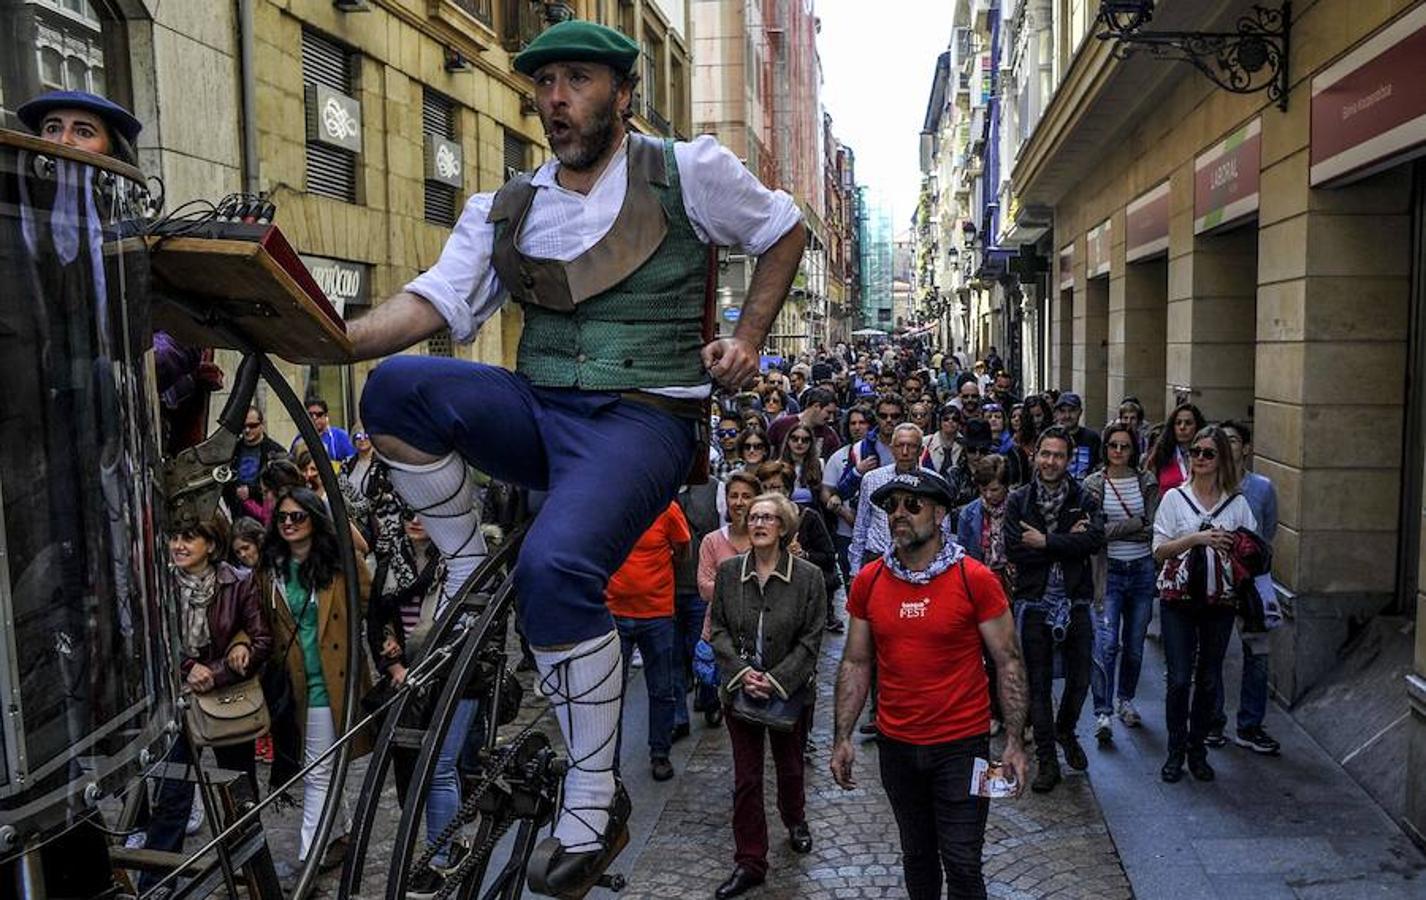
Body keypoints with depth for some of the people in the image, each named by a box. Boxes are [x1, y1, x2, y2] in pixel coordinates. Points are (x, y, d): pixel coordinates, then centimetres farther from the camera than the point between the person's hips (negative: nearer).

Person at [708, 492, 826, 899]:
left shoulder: (808, 577, -11)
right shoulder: (728, 571, -4)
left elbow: (810, 640, -9)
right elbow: (719, 629, -1)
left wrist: (776, 680, -17)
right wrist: (741, 672, -15)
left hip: (791, 692, -1)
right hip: (740, 689, 1)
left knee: (790, 766, 20)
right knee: (745, 778, 6)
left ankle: (795, 820, 50)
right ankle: (749, 863, 19)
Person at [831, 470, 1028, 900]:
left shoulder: (976, 580, -12)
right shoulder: (868, 582, -2)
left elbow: (1008, 662, -7)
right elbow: (856, 664, 4)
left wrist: (1014, 743, -11)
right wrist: (842, 738, 1)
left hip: (961, 746, -3)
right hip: (896, 747, 4)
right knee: (916, 854, 20)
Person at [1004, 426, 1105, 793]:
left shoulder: (1083, 499, 1)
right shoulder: (1018, 500, -1)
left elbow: (1095, 538, -17)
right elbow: (1014, 550, -13)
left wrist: (1046, 542, -18)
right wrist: (1067, 543, -14)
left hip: (1075, 601, 1)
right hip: (1034, 602, -1)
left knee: (1080, 677, 11)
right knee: (1039, 683, 6)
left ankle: (1065, 731, 41)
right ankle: (1047, 760, 19)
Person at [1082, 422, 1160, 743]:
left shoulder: (1147, 481, 5)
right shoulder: (1092, 484, -1)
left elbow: (1153, 529, -6)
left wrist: (1112, 529, -13)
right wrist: (1136, 524, -13)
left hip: (1142, 571, 3)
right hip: (1109, 572, -3)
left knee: (1135, 644, 12)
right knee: (1106, 644, -10)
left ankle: (1125, 700, 31)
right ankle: (1103, 713, -6)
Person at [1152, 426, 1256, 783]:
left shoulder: (1237, 503, 5)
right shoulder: (1175, 498, 1)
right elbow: (1160, 550, -5)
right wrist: (1198, 538, -18)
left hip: (1220, 599, 2)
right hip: (1179, 597, -2)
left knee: (1209, 679, 9)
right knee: (1179, 678, -2)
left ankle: (1197, 750, 23)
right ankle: (1176, 751, 12)